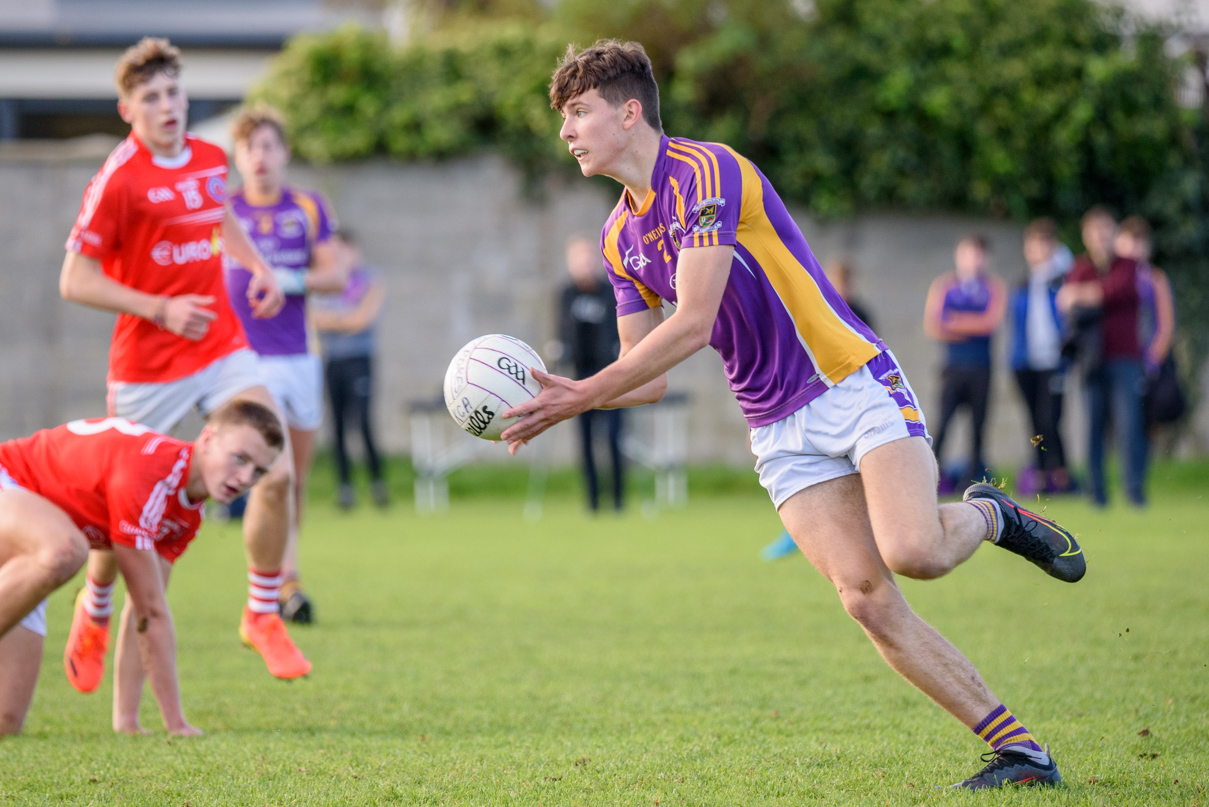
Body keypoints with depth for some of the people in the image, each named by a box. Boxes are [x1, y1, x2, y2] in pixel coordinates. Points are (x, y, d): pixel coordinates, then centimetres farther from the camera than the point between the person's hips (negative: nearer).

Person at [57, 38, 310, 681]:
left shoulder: (209, 159, 5)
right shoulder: (119, 181, -16)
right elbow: (76, 281, -15)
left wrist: (258, 265, 11)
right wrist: (161, 309, -23)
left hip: (223, 348, 5)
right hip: (147, 364, -5)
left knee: (277, 473, -11)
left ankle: (262, 616, 7)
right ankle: (95, 612, 36)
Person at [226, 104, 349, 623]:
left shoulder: (309, 209, 8)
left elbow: (336, 275, 3)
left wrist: (294, 280, -14)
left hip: (298, 356, 4)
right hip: (246, 359, -4)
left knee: (297, 476, 7)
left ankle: (272, 580, 20)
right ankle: (287, 582, -20)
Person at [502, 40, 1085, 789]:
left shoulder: (707, 172, -13)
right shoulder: (621, 239, 12)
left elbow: (692, 326, -21)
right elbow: (649, 377, 15)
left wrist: (581, 396, -19)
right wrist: (563, 395, -4)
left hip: (855, 384, -6)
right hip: (781, 432, 6)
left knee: (914, 551, -27)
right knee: (869, 601, -11)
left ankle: (989, 516, 10)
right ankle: (1021, 753, -6)